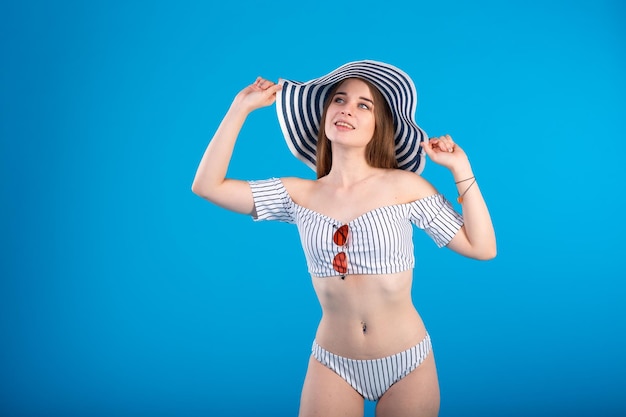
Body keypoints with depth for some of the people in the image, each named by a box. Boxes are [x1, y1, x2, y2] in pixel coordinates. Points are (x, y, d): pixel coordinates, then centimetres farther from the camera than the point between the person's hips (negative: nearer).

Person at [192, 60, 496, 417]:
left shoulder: (405, 186, -8)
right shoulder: (299, 195, -3)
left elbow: (482, 248, -7)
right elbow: (207, 185, -7)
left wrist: (461, 169, -11)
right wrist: (241, 107, -5)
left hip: (408, 362, 0)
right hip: (332, 364, 1)